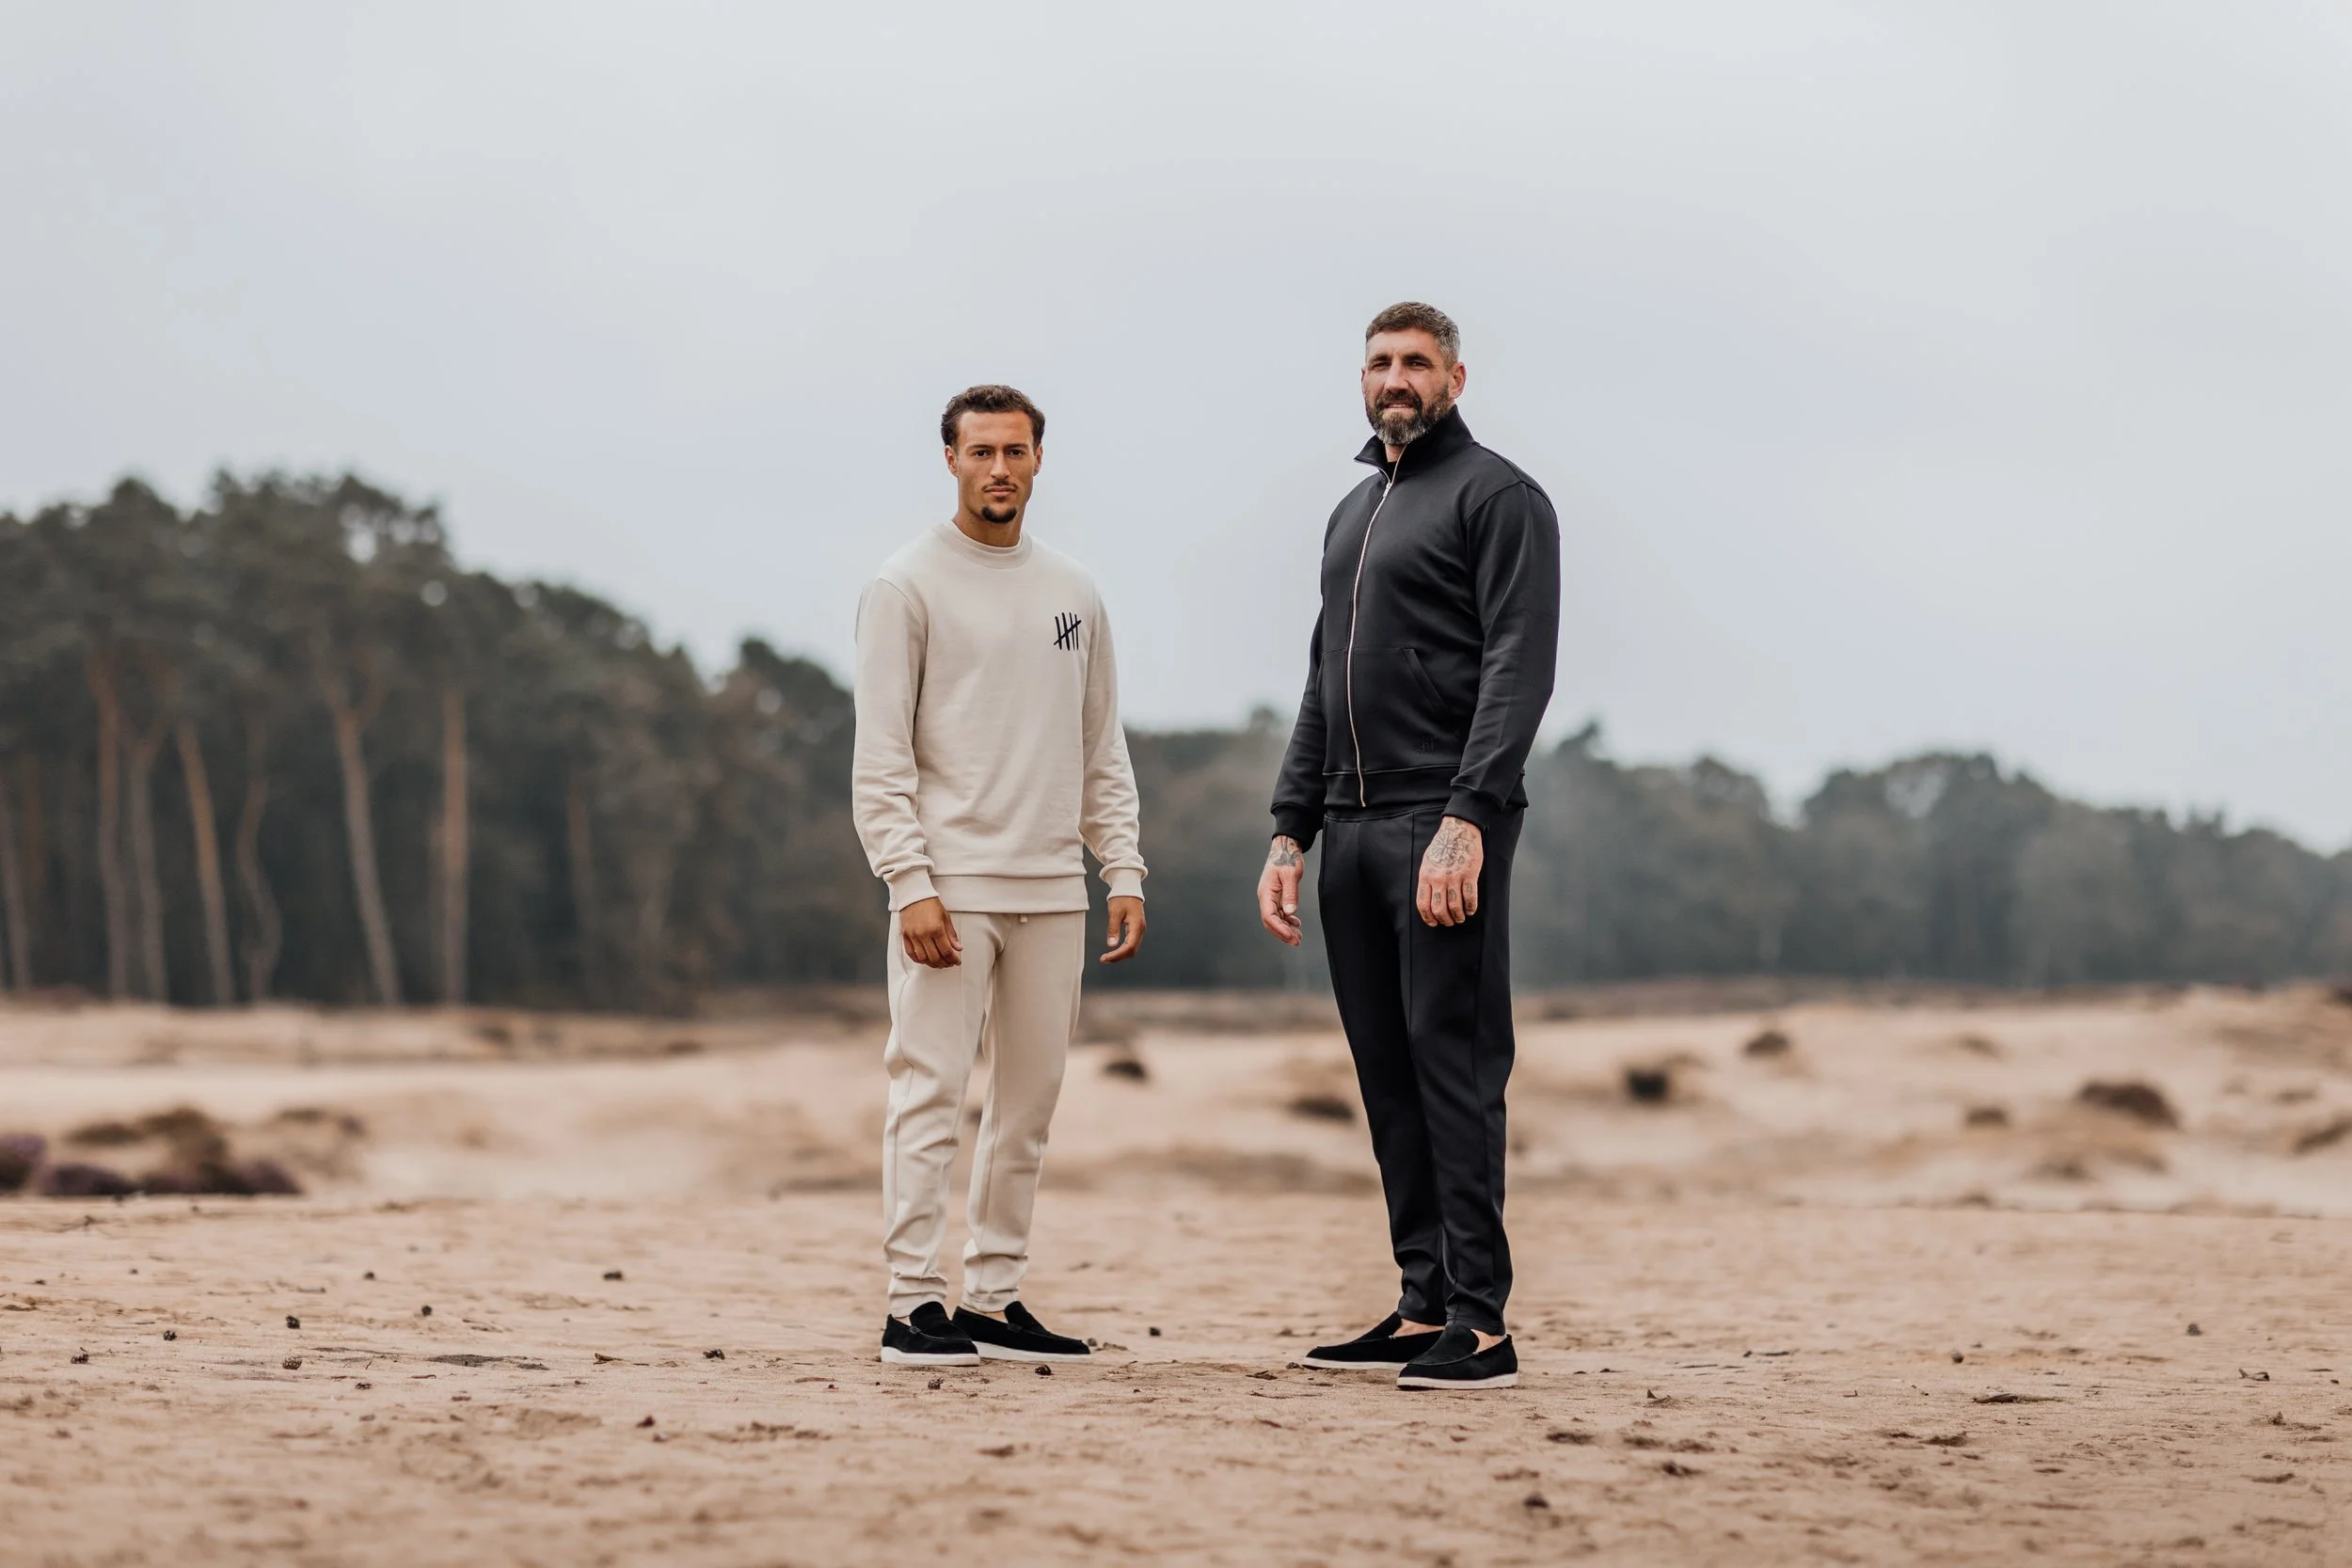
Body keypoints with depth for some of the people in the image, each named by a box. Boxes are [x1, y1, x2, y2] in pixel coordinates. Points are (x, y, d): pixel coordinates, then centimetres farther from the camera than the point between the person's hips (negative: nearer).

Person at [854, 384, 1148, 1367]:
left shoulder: (1073, 594, 15)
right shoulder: (906, 587, -2)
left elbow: (1103, 751, 17)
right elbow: (880, 757, -7)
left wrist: (1124, 870, 7)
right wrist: (910, 883, -16)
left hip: (1052, 890, 6)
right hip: (950, 885, -6)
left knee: (1029, 1102, 7)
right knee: (931, 1091, -8)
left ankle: (995, 1300, 14)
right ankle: (913, 1304, -5)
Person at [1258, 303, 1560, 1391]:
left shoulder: (1496, 496, -4)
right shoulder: (1352, 515, 22)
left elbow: (1518, 668, -14)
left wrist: (1466, 820, -24)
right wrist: (1290, 832, 14)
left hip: (1445, 827, -8)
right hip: (1352, 831, 8)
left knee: (1454, 1064, -10)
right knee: (1387, 1077, 8)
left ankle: (1480, 1325, -9)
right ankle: (1425, 1309, 14)